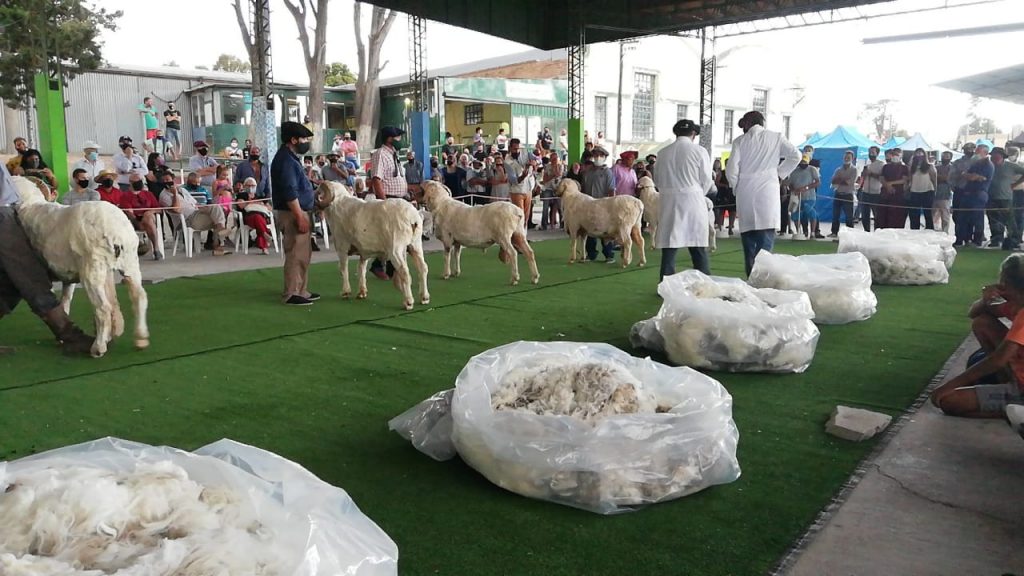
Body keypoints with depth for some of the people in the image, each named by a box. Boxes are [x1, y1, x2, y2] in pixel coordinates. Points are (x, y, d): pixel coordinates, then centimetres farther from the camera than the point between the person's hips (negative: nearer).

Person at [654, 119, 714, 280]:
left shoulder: (664, 152, 3)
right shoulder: (699, 151, -4)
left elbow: (657, 179, 7)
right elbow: (706, 181, -1)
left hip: (669, 202, 2)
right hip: (693, 201, -2)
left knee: (668, 245, 4)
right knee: (698, 246, 5)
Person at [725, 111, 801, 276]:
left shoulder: (740, 141, 5)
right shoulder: (775, 137, 7)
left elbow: (731, 170, -2)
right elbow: (795, 155, -1)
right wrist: (780, 173, 11)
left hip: (745, 195, 1)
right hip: (768, 192, -1)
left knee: (748, 242, 6)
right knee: (766, 239, -3)